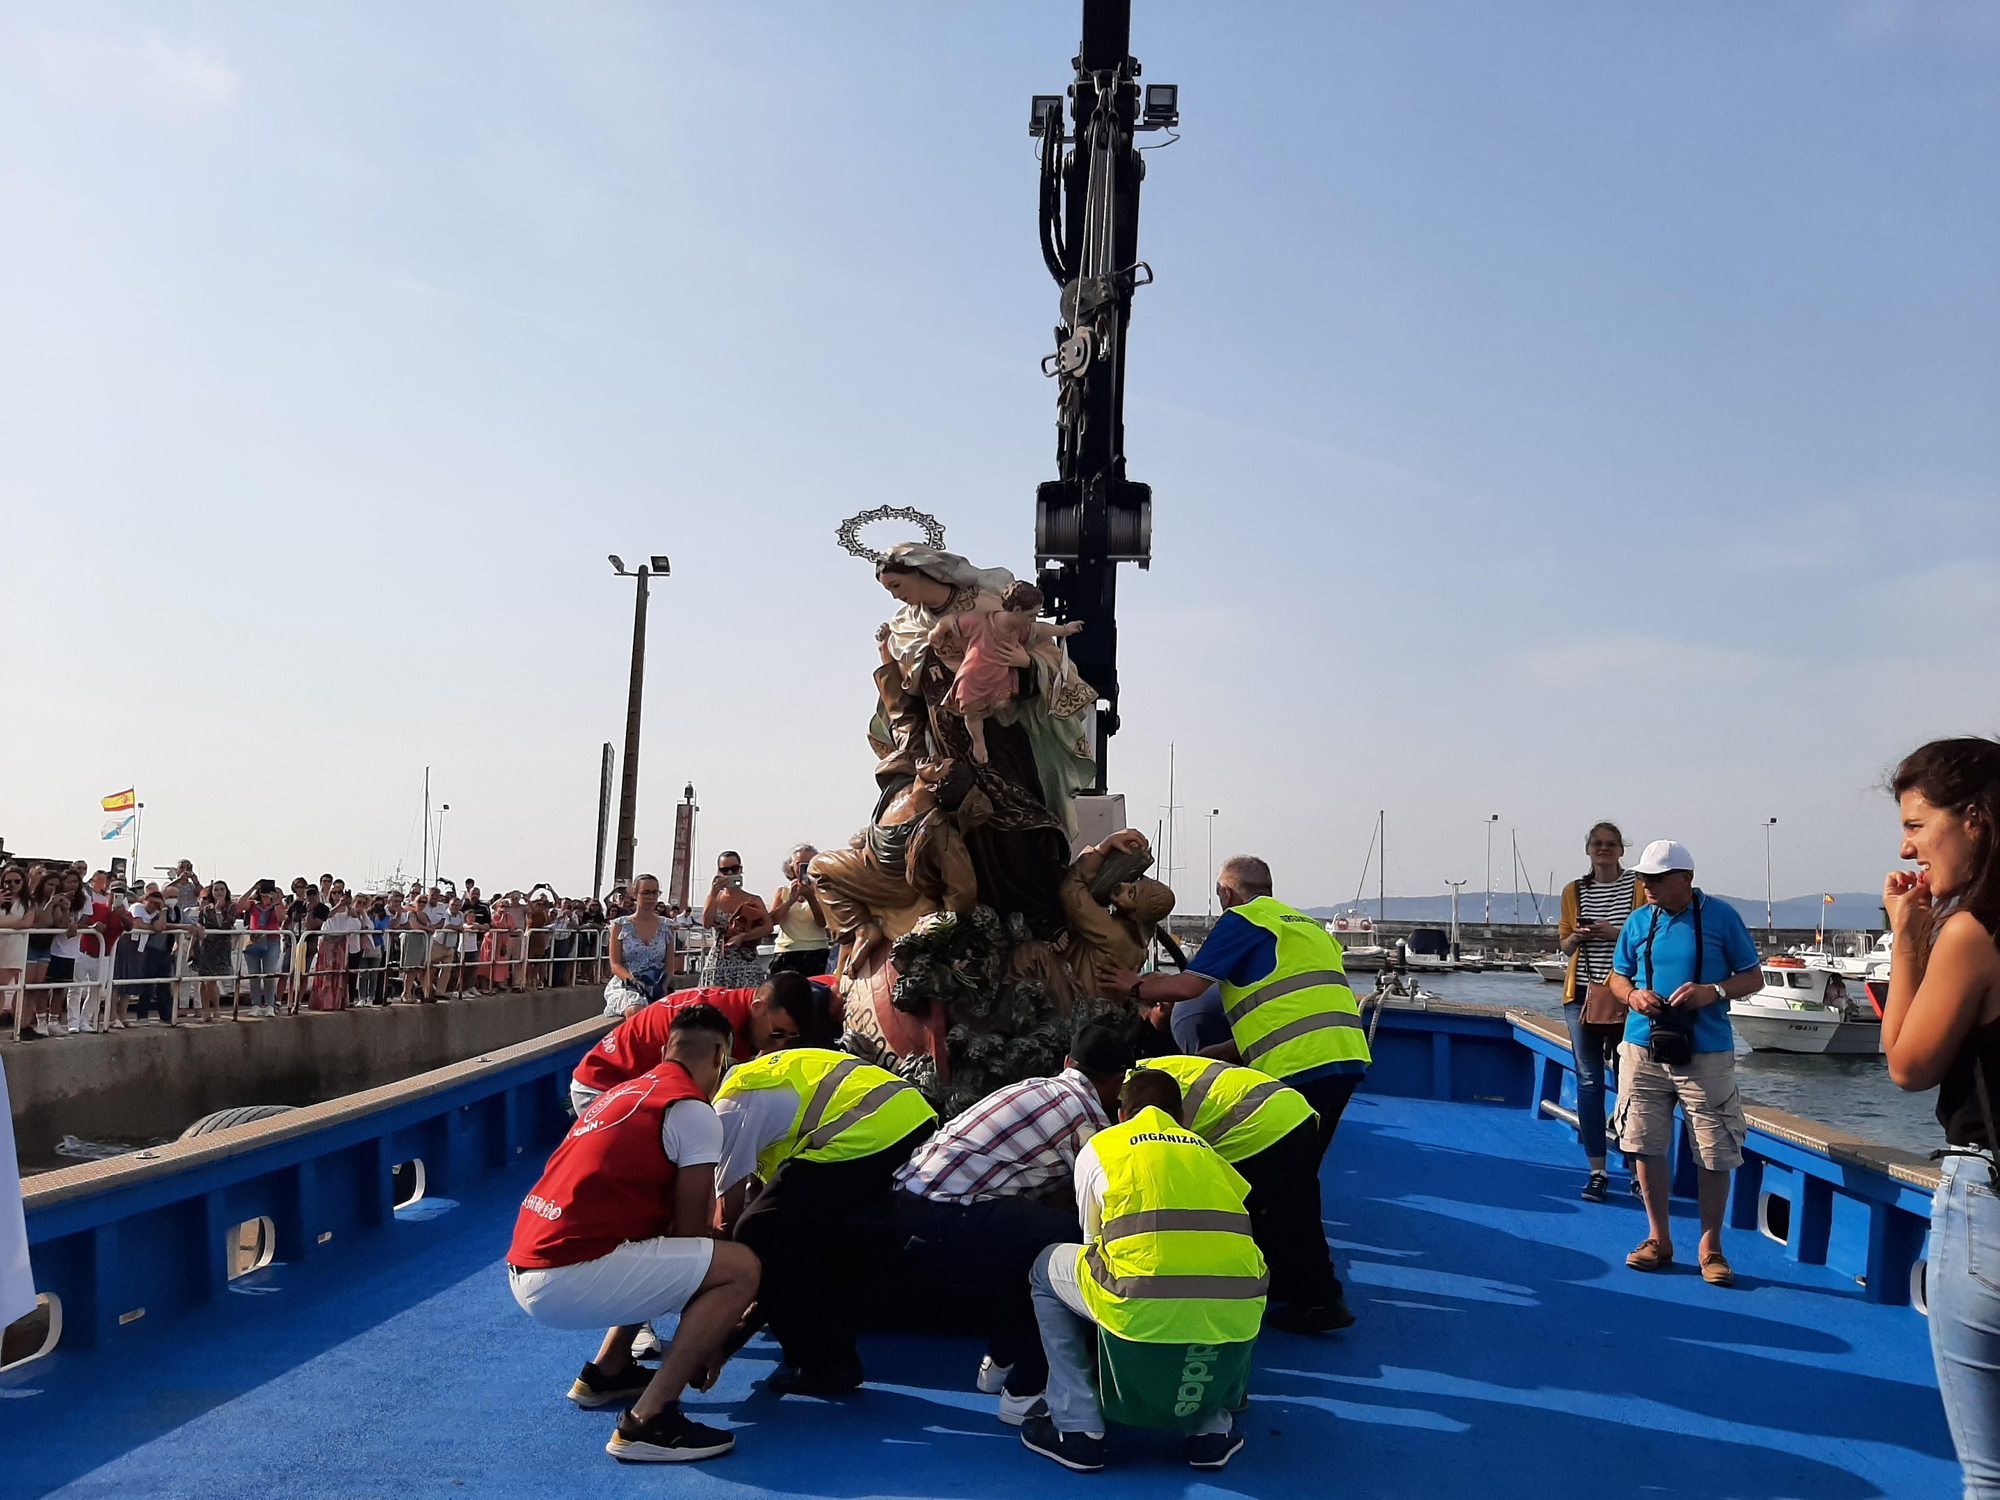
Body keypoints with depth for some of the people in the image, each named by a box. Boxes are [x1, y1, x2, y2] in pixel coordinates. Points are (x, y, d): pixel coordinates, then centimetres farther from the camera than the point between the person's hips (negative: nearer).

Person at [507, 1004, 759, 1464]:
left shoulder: (630, 1092, 20)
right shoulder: (693, 1111, -6)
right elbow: (690, 1233, -3)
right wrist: (709, 1343, 10)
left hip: (525, 1271, 9)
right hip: (568, 1279, -9)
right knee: (741, 1267, -9)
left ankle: (605, 1372, 26)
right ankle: (646, 1421, -11)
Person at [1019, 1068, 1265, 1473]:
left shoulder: (1099, 1147, 18)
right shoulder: (1207, 1151, 27)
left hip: (1144, 1315, -3)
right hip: (1233, 1323, 3)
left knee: (1048, 1268, 26)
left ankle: (1077, 1428, 19)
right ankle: (1212, 1428, 27)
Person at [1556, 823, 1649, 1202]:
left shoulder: (1640, 887, 1)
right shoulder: (1574, 891, 11)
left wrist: (1617, 934, -14)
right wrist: (1577, 936, -5)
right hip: (1582, 993, 3)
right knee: (1588, 1081, 3)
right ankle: (1597, 1171, 8)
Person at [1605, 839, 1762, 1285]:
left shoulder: (1720, 917, -1)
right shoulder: (1639, 921, 8)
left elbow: (1753, 977, 3)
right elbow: (1618, 977, 16)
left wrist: (1714, 991, -16)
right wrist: (1633, 995, -7)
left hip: (1706, 1054, -3)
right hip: (1644, 1048, 3)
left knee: (1715, 1155, 0)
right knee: (1647, 1147, 6)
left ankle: (1710, 1247, 16)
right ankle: (1658, 1238, 21)